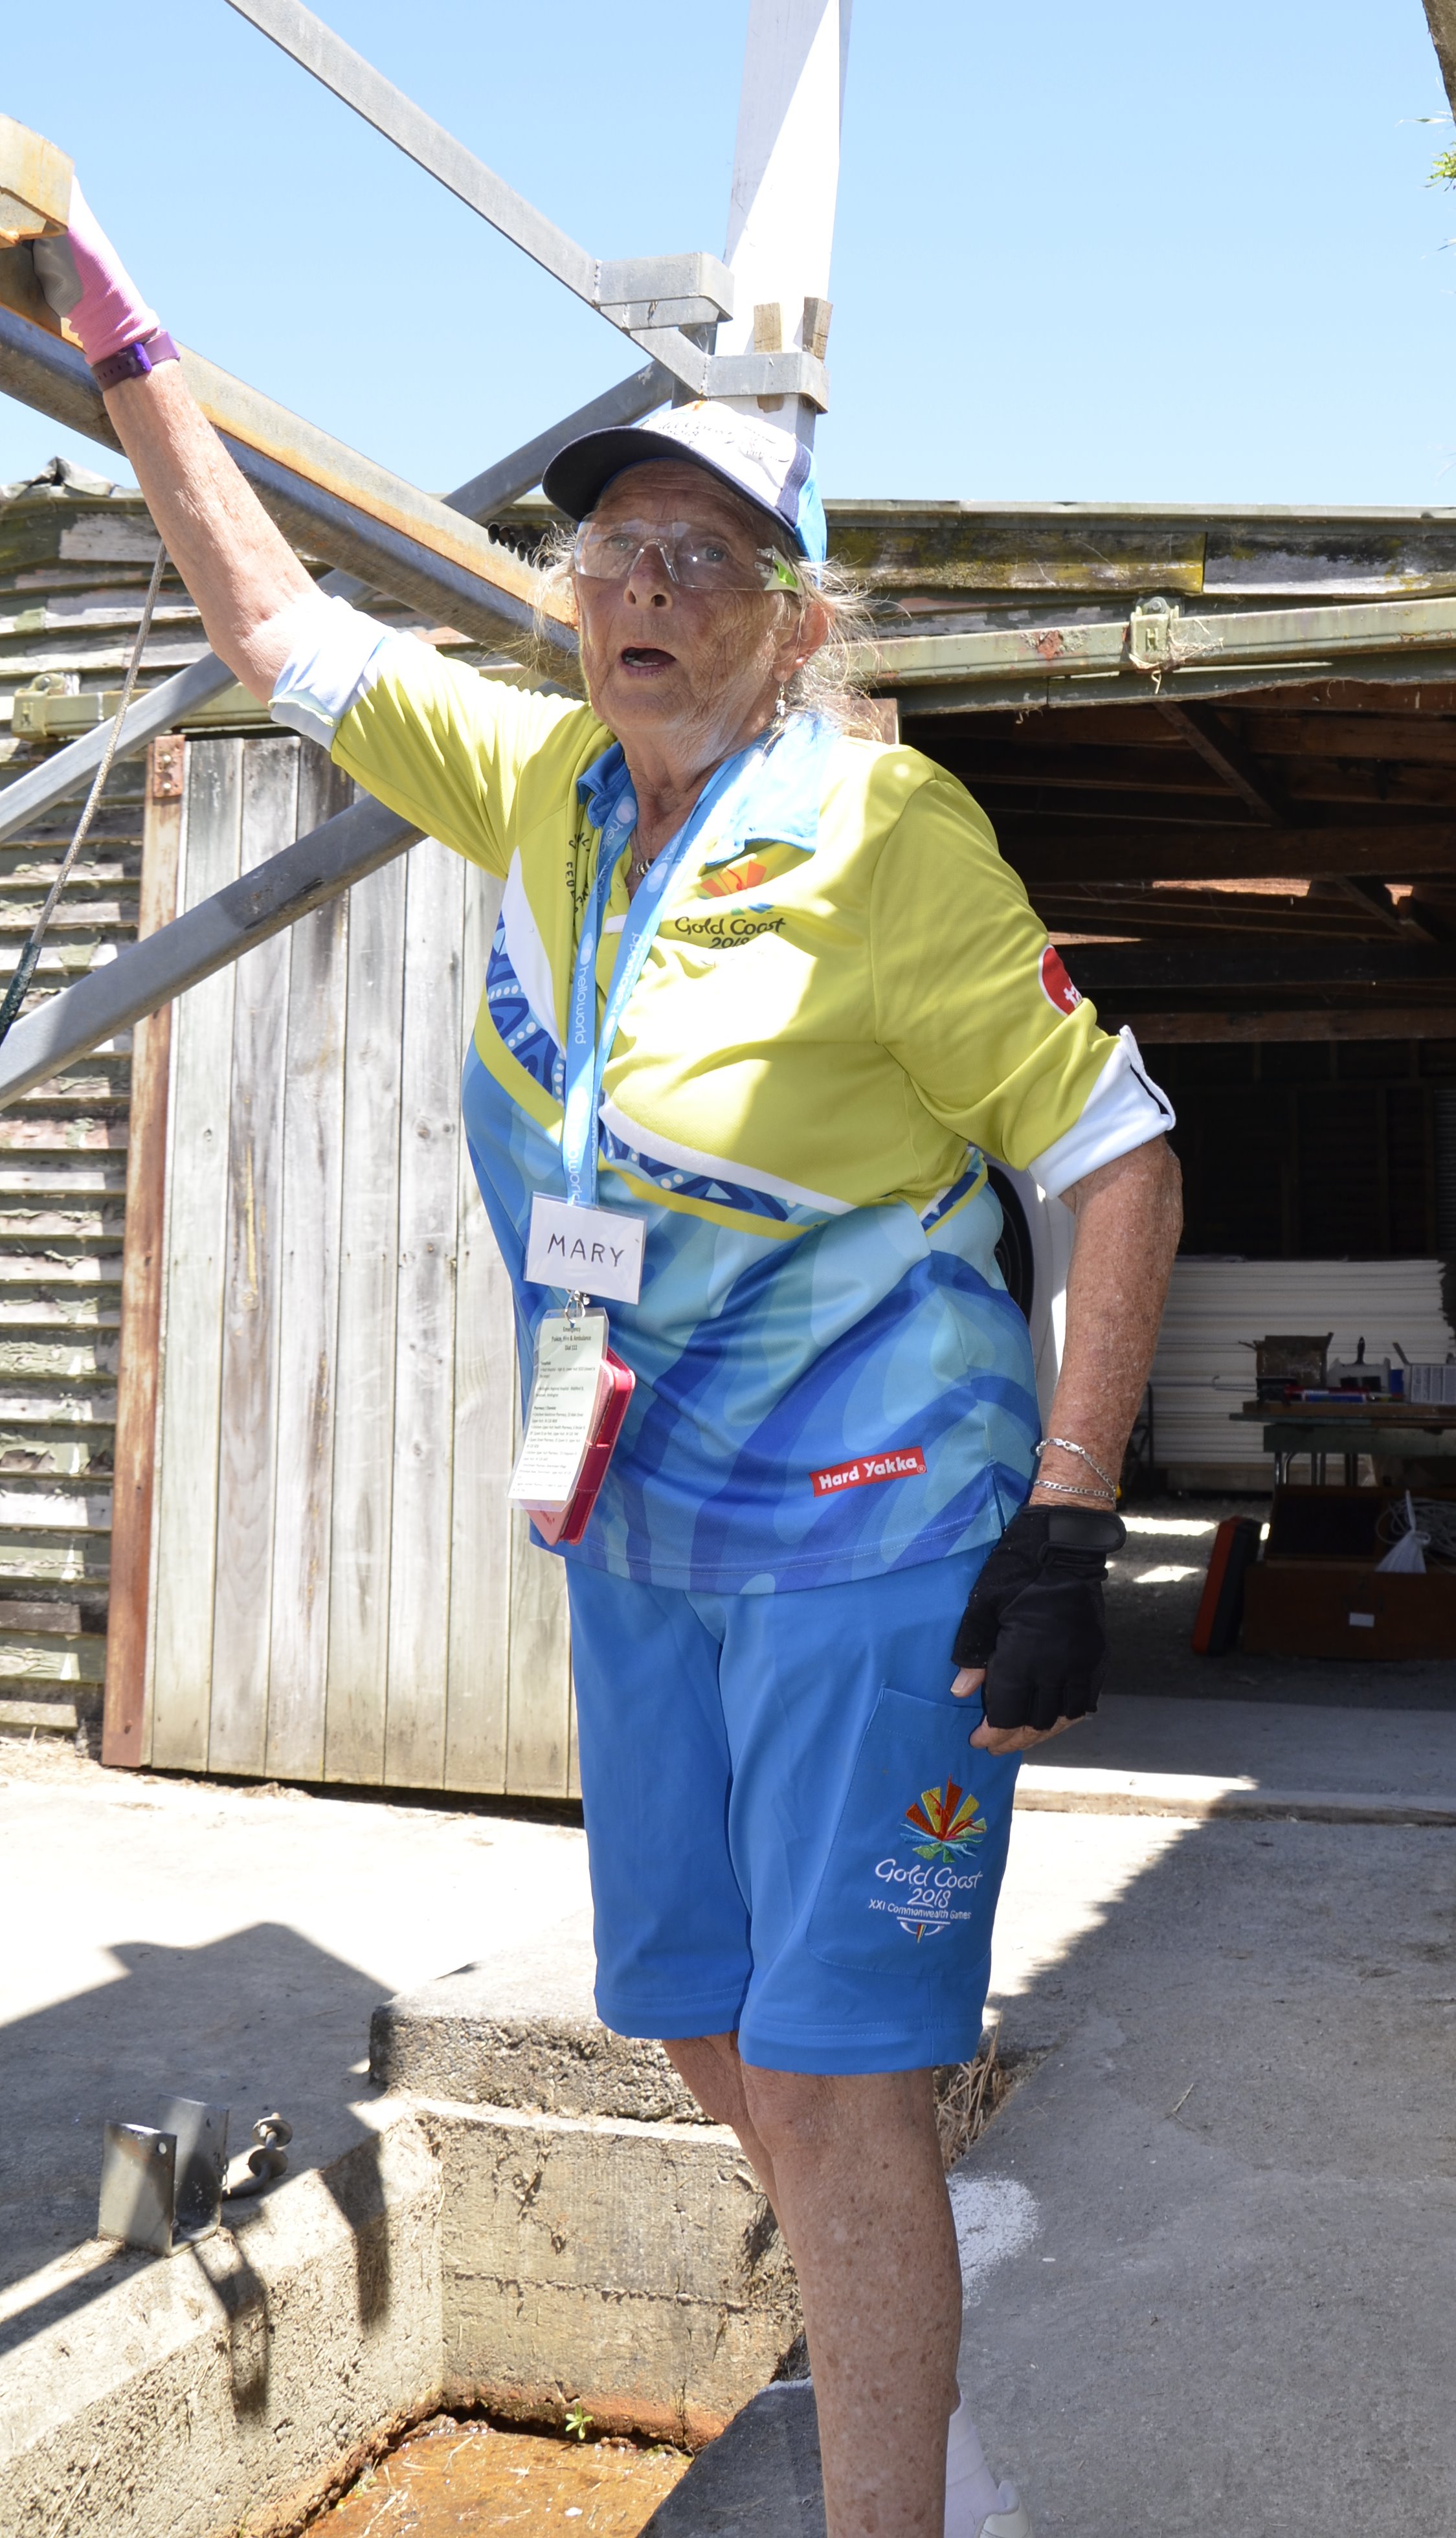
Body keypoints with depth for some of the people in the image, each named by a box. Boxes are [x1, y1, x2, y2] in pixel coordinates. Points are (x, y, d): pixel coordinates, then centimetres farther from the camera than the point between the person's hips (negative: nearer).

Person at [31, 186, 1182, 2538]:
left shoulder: (885, 840, -15)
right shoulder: (539, 781, 3)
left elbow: (1118, 1151, -13)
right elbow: (281, 623, 16)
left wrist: (1070, 1523, -19)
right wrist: (114, 331, 17)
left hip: (873, 1541, -7)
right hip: (640, 1530, 7)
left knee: (834, 2075, -8)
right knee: (703, 2030, 16)